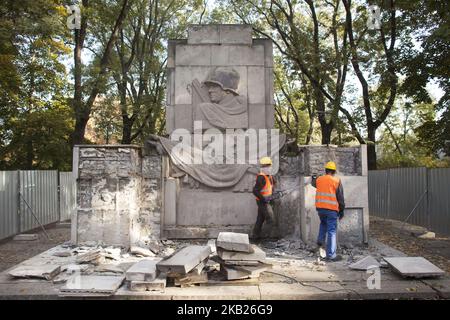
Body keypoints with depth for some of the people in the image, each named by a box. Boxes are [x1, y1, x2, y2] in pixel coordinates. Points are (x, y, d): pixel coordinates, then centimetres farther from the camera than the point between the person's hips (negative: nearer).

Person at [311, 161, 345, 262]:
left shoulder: (319, 179, 7)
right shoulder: (336, 181, -4)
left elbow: (314, 183, 32)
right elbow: (340, 197, -3)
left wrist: (313, 178, 54)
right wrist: (342, 210, 6)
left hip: (320, 208, 4)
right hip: (332, 209, -4)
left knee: (323, 223, 32)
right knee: (332, 231, 0)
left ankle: (320, 241, 18)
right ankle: (331, 255, 1)